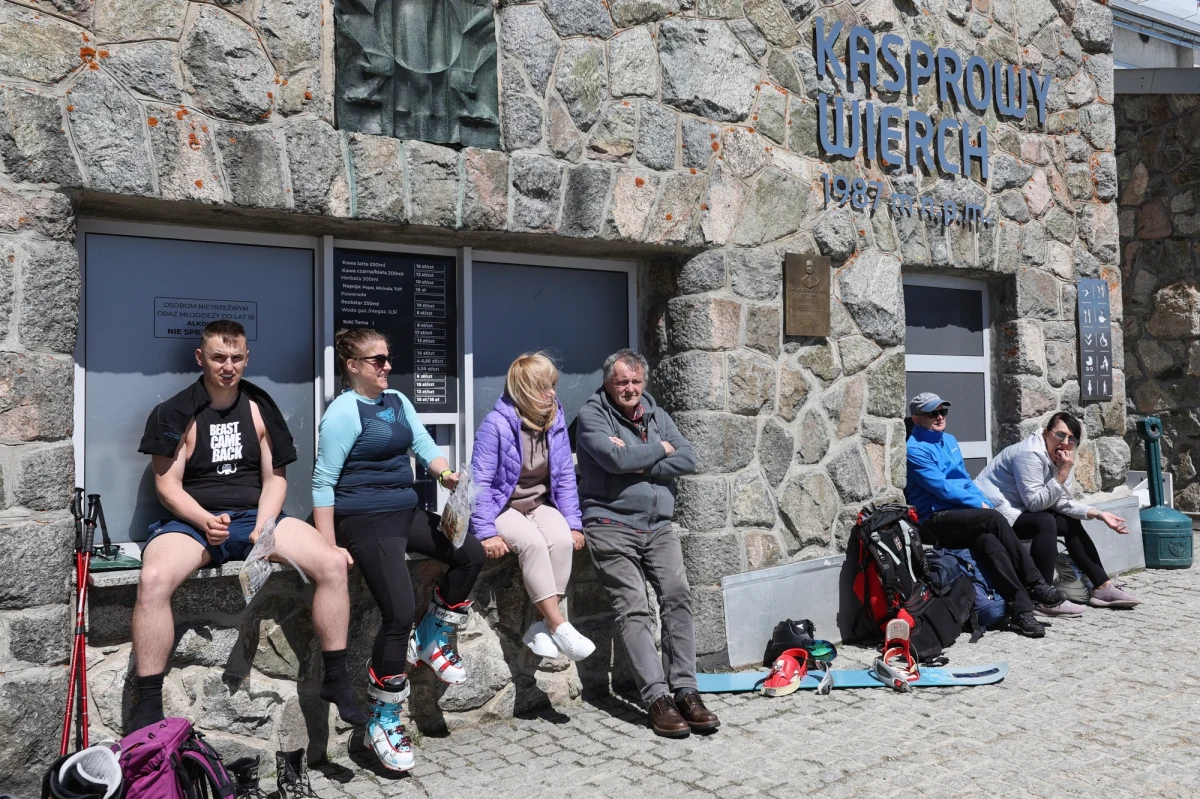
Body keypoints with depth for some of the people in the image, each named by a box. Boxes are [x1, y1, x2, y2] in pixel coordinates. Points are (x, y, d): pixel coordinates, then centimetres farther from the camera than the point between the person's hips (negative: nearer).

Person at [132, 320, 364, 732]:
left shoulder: (261, 407, 9)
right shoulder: (176, 413, 0)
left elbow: (274, 478, 8)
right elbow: (167, 485, -3)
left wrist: (263, 527, -10)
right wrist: (206, 522, -21)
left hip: (256, 516, 3)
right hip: (192, 520, -2)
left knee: (332, 563, -20)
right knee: (153, 579, -35)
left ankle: (336, 680, -8)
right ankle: (148, 706, -22)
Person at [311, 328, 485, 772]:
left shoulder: (398, 401, 10)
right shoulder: (343, 411, -13)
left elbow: (425, 447, 6)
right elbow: (323, 483, -15)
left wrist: (446, 474, -17)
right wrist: (329, 549, -19)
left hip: (406, 511, 8)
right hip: (365, 521, -8)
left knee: (471, 554, -1)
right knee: (399, 613, -14)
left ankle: (431, 639, 18)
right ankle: (383, 722, 3)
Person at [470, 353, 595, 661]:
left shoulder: (555, 420, -1)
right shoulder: (496, 424, -18)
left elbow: (565, 476, 4)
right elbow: (480, 482, -16)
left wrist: (573, 523, -3)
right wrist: (486, 533, -22)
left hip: (541, 505, 5)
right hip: (503, 507, -4)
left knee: (562, 540, -26)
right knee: (532, 542, -33)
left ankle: (541, 625, -17)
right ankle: (558, 625, -26)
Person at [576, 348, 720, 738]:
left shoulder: (656, 414, 16)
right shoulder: (592, 415, -1)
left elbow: (688, 459, 3)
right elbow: (614, 458, -18)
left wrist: (640, 465, -9)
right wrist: (659, 450, -3)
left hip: (659, 526, 5)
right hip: (612, 526, -4)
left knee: (677, 595, -11)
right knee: (634, 609, -11)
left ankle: (685, 690, -8)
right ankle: (657, 698, -10)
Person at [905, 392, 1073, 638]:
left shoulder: (949, 440, 18)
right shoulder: (914, 449, -8)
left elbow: (965, 479, 20)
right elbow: (942, 488, -14)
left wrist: (986, 504, 2)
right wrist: (980, 505, -8)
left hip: (963, 518, 7)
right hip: (935, 522, -7)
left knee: (990, 542, -25)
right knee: (995, 519, -26)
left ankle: (1021, 611, -30)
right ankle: (1034, 585, -21)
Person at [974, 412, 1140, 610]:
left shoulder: (1058, 458, 6)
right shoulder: (1031, 454, -23)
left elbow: (1061, 502, 5)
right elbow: (1035, 503, -26)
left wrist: (1099, 514, -3)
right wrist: (1062, 475, -27)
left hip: (1018, 510, 10)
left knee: (1072, 524, 9)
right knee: (1046, 523, -29)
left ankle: (1102, 587, 17)